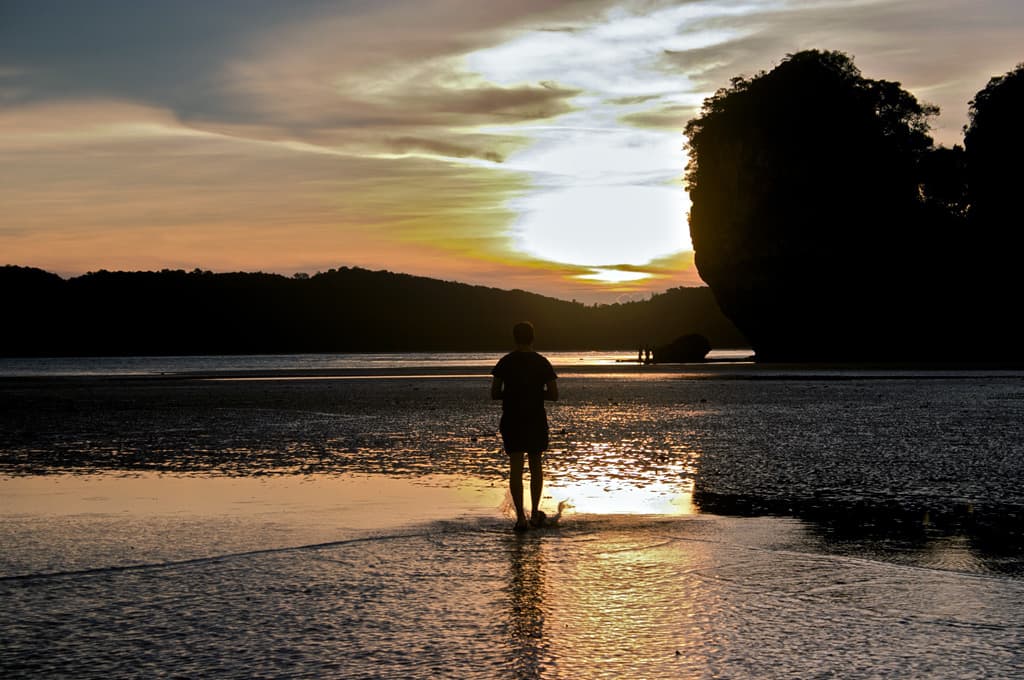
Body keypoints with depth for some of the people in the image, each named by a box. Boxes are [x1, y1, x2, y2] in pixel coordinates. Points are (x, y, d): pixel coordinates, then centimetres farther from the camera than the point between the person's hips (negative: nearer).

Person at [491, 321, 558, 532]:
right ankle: (534, 514, 16)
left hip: (511, 420, 0)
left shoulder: (505, 363, -2)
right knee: (535, 465, 16)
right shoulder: (542, 363, -2)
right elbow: (553, 395, -4)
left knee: (515, 468, 0)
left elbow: (494, 393, -3)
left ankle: (520, 517, -7)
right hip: (536, 420, 0)